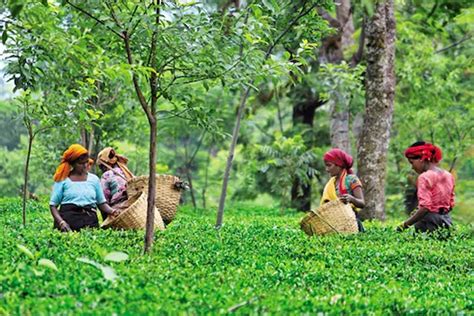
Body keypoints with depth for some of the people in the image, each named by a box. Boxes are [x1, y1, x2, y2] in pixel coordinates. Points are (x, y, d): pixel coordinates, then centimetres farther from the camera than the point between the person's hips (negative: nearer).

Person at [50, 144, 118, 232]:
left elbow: (101, 203, 18)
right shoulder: (63, 180, 7)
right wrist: (61, 222, -11)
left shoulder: (94, 179, 15)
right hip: (68, 218, -2)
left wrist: (112, 211, -2)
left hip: (90, 219, 2)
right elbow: (53, 205, 6)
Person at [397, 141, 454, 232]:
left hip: (430, 222, -8)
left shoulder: (425, 177, -11)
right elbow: (451, 205, 16)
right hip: (446, 220, 8)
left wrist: (405, 225, -18)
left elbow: (425, 207, -20)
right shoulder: (448, 176, 13)